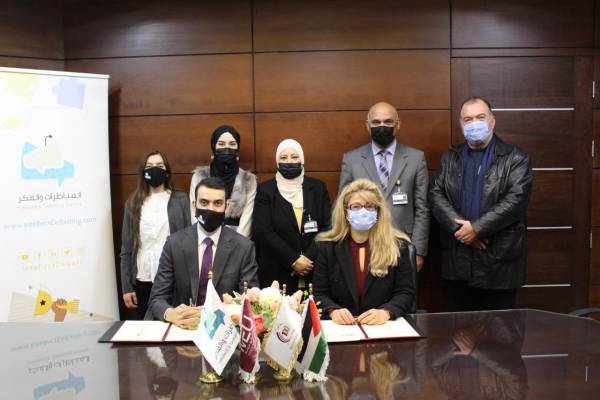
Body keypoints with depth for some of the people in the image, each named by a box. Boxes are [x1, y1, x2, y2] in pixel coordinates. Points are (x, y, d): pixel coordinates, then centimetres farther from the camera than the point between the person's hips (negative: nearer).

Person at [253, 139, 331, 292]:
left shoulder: (317, 187, 7)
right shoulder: (265, 190, 2)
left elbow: (327, 226, 2)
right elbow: (263, 231, -6)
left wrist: (308, 258, -10)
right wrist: (293, 260, -12)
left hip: (314, 270, 1)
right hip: (277, 273, -1)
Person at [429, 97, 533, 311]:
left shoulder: (516, 158, -1)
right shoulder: (450, 158, 10)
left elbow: (515, 200, -13)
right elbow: (436, 194, 0)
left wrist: (477, 228, -17)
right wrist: (459, 228, -14)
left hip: (499, 259, -3)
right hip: (457, 260, 3)